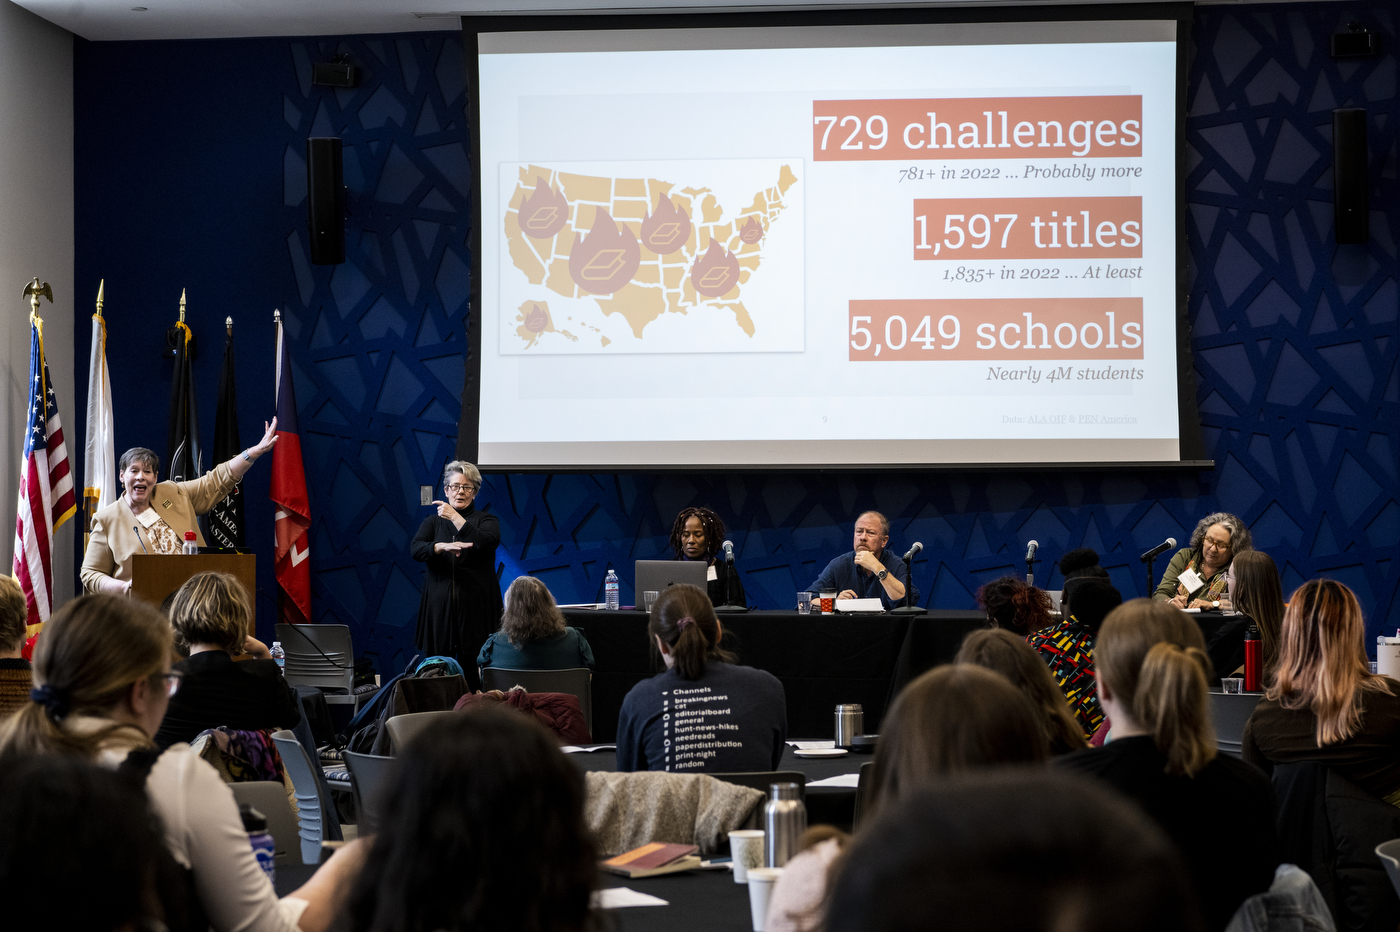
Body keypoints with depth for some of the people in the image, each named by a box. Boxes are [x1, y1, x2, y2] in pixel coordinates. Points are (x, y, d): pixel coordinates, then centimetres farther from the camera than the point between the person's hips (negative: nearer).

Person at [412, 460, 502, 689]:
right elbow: (417, 549, -2)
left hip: (475, 609, -2)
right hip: (439, 607, 2)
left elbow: (484, 542, -12)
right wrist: (443, 547, -21)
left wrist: (455, 518, -10)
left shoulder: (486, 521, 10)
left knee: (472, 675, -9)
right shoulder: (433, 522, 15)